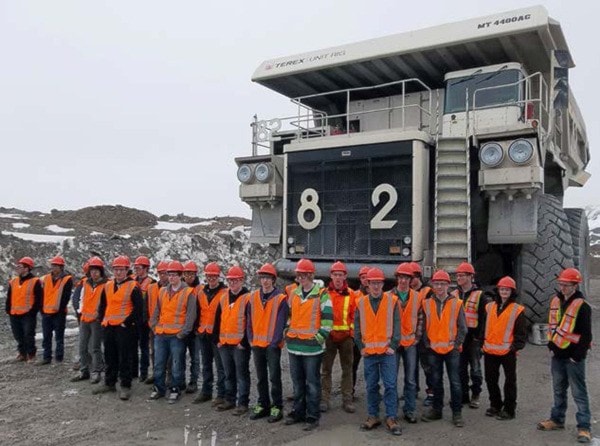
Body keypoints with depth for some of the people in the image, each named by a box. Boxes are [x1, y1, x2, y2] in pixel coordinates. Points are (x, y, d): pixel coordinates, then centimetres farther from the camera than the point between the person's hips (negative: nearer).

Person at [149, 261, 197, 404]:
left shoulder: (188, 292, -5)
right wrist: (154, 326, 7)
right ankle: (159, 388, 25)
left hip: (177, 336, -5)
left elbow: (191, 315, -8)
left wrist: (183, 332, -11)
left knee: (177, 365, 2)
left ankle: (175, 390, 15)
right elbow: (156, 311, 18)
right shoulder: (163, 291, 12)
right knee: (159, 364, 12)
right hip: (160, 335, 5)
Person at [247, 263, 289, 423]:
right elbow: (250, 320, 9)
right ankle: (263, 405, 26)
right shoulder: (253, 297, 6)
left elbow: (281, 323, -10)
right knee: (261, 377, 14)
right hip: (257, 344, 5)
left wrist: (274, 342, -14)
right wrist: (251, 339, 1)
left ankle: (277, 407, 12)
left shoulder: (281, 299, -7)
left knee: (274, 377, 1)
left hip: (273, 345, -5)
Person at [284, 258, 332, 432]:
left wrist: (319, 337, -13)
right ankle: (298, 412, 29)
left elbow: (328, 319, -9)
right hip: (294, 345, 6)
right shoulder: (293, 294, 11)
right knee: (297, 382, 16)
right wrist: (287, 333, 12)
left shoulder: (322, 294, -7)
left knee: (312, 383, 2)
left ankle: (313, 417, 12)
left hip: (312, 346, -6)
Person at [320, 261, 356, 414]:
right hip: (328, 336, 0)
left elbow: (355, 315, 3)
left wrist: (352, 332, -3)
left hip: (346, 336, 1)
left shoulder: (351, 294, 0)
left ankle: (347, 400, 17)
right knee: (326, 369, 6)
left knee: (347, 369, 8)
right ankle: (324, 399, 14)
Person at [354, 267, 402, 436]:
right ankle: (373, 416, 21)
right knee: (371, 386, 10)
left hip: (387, 351, -2)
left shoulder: (392, 301, -2)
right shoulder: (361, 302, 3)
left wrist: (393, 345, -9)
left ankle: (391, 418, 9)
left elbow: (396, 325, -2)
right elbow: (357, 327, 7)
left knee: (390, 385, -1)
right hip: (369, 352, 2)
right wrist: (361, 347, 1)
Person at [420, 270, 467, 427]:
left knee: (455, 382, 1)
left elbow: (462, 327, -1)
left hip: (452, 349, -2)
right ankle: (436, 410, 24)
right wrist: (427, 343, 0)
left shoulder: (457, 303, -3)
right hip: (434, 349, 2)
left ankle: (457, 413, 13)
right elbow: (424, 326, 7)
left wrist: (456, 344, -6)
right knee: (436, 381, 13)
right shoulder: (427, 303, 2)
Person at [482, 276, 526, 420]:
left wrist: (516, 346, -13)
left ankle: (509, 410, 17)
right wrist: (482, 343, 8)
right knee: (490, 379, 14)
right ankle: (495, 405, 30)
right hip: (490, 351, 5)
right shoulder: (489, 307, 8)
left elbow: (521, 332, -3)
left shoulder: (517, 310, -4)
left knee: (510, 381, 6)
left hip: (508, 352, -4)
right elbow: (483, 326, 13)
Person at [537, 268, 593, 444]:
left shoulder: (582, 305, -15)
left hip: (573, 356, -7)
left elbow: (586, 335, -14)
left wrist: (578, 355, -14)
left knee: (579, 393, 0)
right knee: (558, 390, 17)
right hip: (558, 354, 7)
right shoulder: (555, 301, 7)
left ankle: (584, 427, 8)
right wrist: (551, 346, 10)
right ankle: (557, 419, 30)